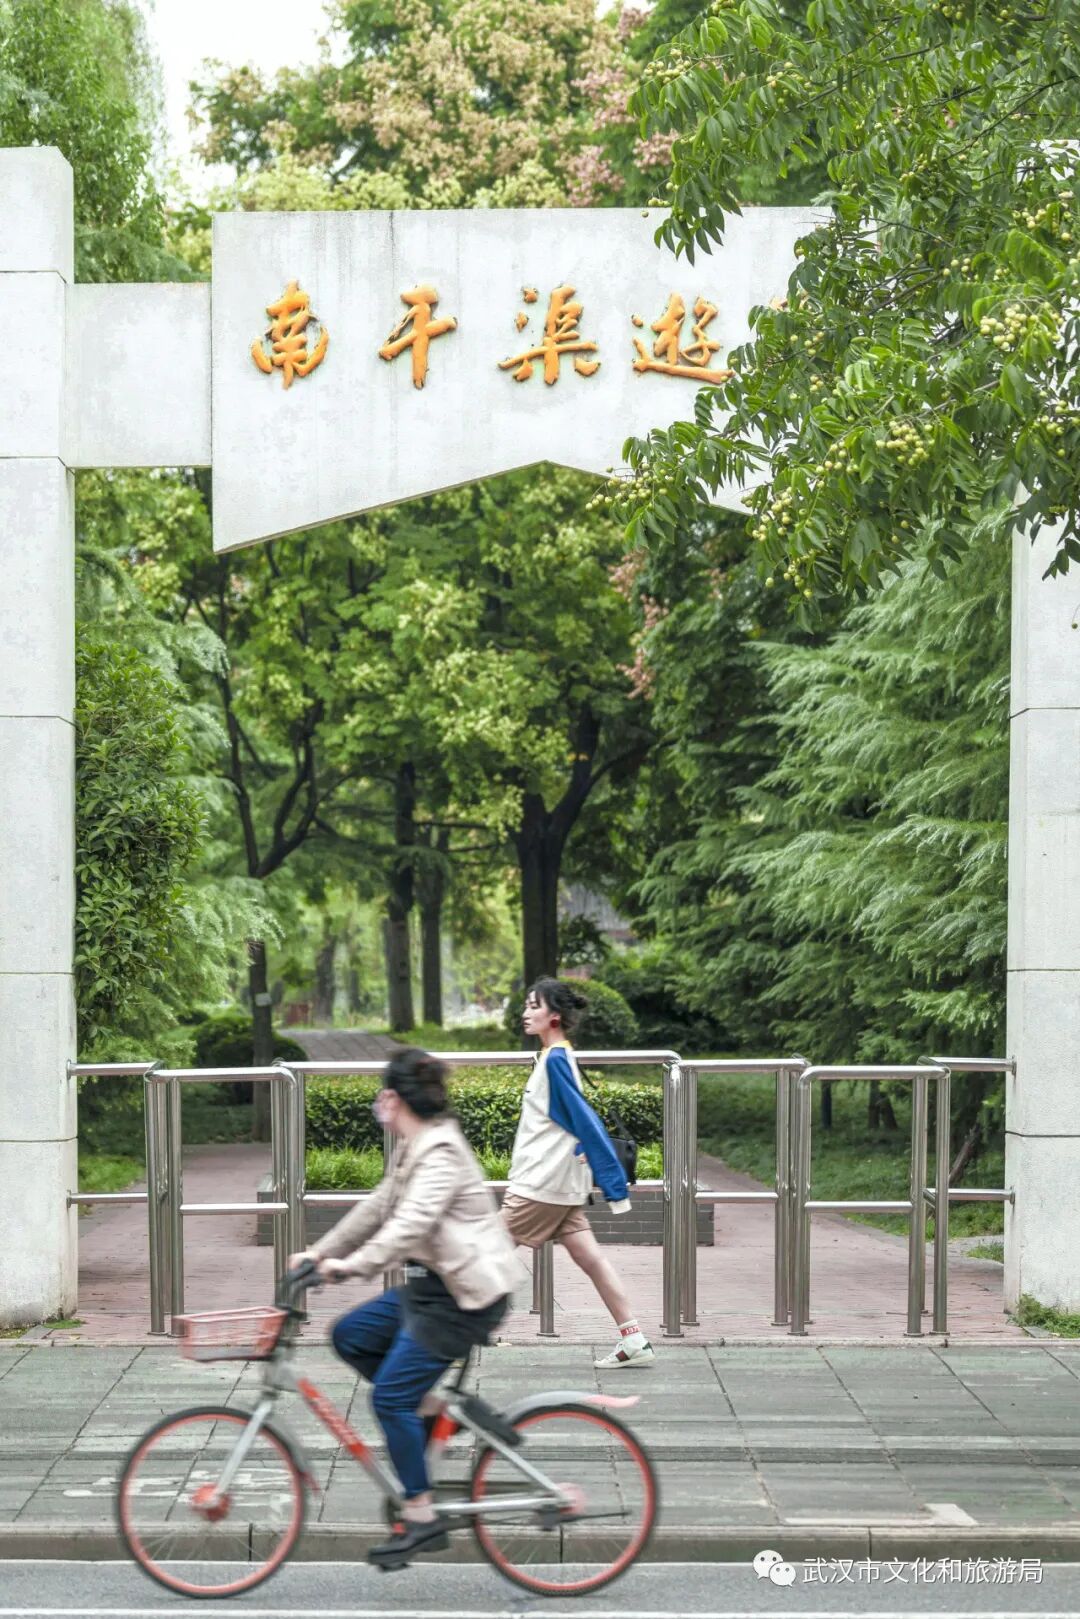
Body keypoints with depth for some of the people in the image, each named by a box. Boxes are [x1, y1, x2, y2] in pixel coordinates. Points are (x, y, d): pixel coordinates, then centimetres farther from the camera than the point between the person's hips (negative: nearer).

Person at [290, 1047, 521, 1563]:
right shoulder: (416, 1148, 12)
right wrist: (321, 1252, 16)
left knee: (391, 1396, -9)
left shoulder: (441, 1153, -19)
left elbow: (411, 1225, -32)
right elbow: (379, 1208, 17)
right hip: (432, 1285, 10)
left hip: (465, 1297, -10)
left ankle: (423, 1519, 0)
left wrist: (353, 1266, -38)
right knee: (349, 1335, 9)